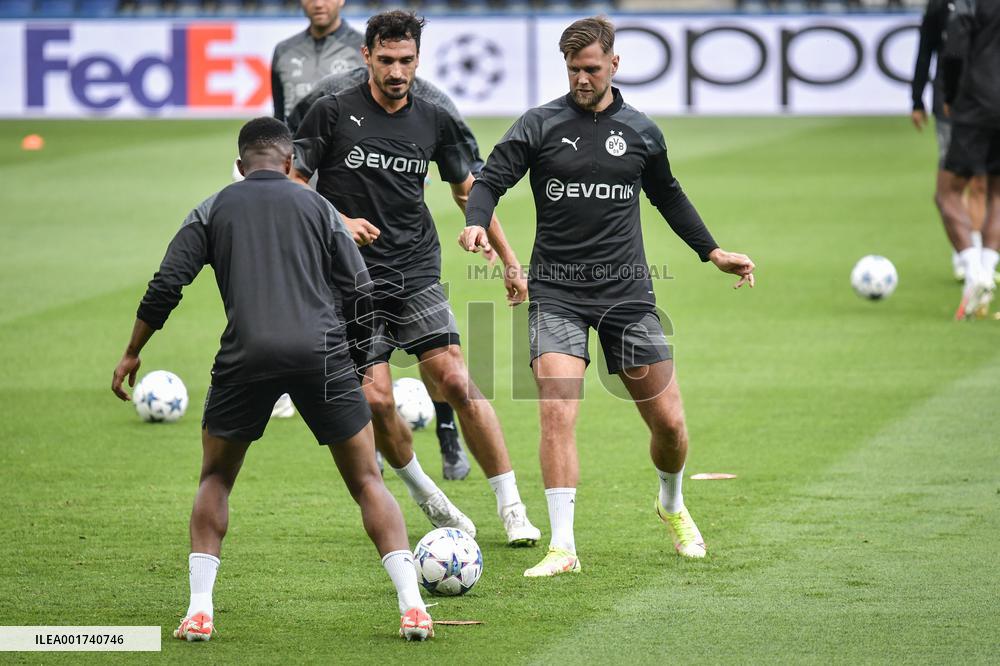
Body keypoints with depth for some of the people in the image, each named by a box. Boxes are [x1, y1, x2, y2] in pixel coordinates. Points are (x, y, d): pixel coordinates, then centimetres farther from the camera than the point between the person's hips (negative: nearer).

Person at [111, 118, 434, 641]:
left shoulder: (213, 209, 15)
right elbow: (360, 296, 10)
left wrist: (131, 354, 18)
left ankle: (198, 610, 7)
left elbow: (165, 287, 8)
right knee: (367, 481, 11)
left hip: (245, 357, 0)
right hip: (321, 353, 0)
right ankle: (412, 607, -1)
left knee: (215, 480, 20)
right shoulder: (317, 207, 15)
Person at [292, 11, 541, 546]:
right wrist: (336, 221, -17)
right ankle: (424, 495, 16)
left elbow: (468, 191, 19)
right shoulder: (332, 113, -3)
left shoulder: (434, 121, 7)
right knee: (375, 399, -9)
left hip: (417, 275, 2)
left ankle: (511, 507, -6)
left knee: (457, 382, -11)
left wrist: (509, 261, 18)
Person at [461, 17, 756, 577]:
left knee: (669, 422, 4)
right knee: (557, 412, -19)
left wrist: (713, 252, 22)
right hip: (557, 293, -2)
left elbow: (668, 196, 23)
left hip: (627, 293, 2)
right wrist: (477, 224, -26)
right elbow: (490, 181, -5)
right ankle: (563, 547, -15)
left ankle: (673, 506, 35)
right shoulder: (540, 125, -1)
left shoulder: (641, 132, 7)